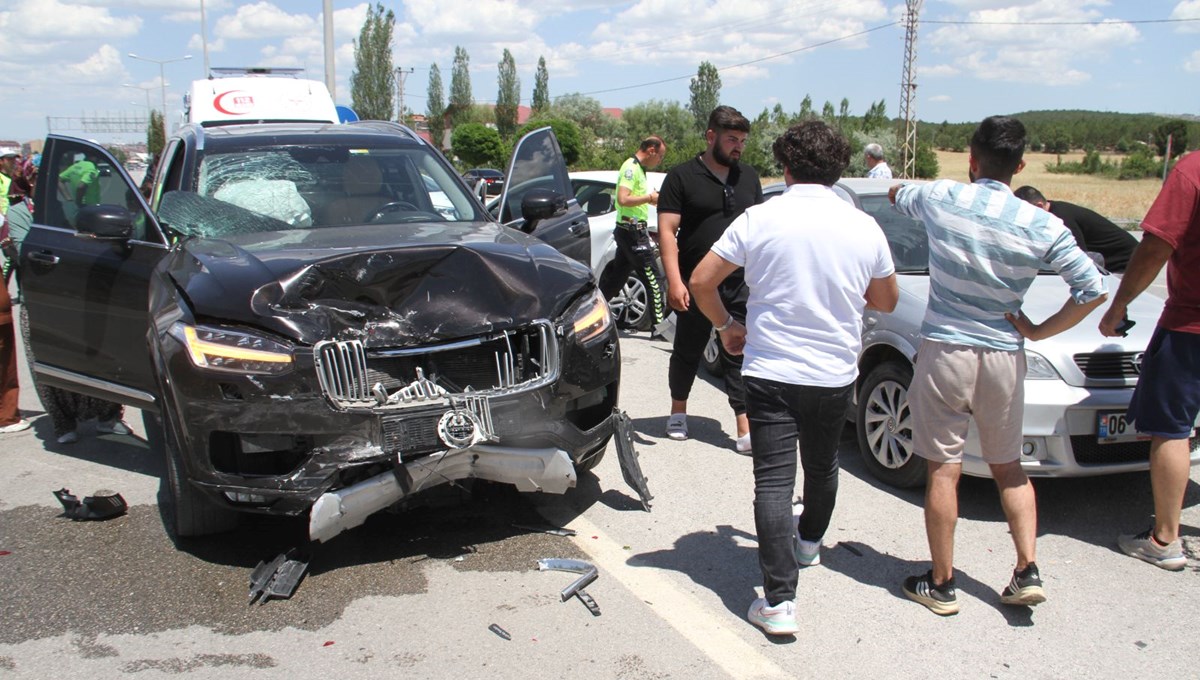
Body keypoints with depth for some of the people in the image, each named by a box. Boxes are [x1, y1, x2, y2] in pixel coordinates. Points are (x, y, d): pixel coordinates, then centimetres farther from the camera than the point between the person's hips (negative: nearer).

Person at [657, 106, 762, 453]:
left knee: (740, 355, 0)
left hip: (741, 286, 3)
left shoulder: (748, 177, 12)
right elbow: (667, 230, -8)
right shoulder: (682, 176, -3)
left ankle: (745, 430, 1)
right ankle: (678, 412, 32)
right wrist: (675, 281, -17)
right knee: (687, 351, 12)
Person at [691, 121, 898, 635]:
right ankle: (809, 542, 50)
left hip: (771, 371, -3)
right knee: (822, 467, 26)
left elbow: (701, 282, -6)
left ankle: (778, 601, -8)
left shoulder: (760, 219, -8)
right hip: (836, 374, 3)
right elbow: (887, 301, 11)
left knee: (773, 481, -3)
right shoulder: (864, 227, -2)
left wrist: (727, 326, 10)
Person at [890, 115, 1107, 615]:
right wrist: (1039, 331, 1)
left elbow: (896, 194, 17)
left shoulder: (940, 198, -5)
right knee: (1008, 467, 19)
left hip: (945, 351, -2)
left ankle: (941, 584, 12)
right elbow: (1093, 289, -8)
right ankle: (1027, 573, 14)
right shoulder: (1042, 226, -5)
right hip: (1004, 356, 2)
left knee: (943, 470, 4)